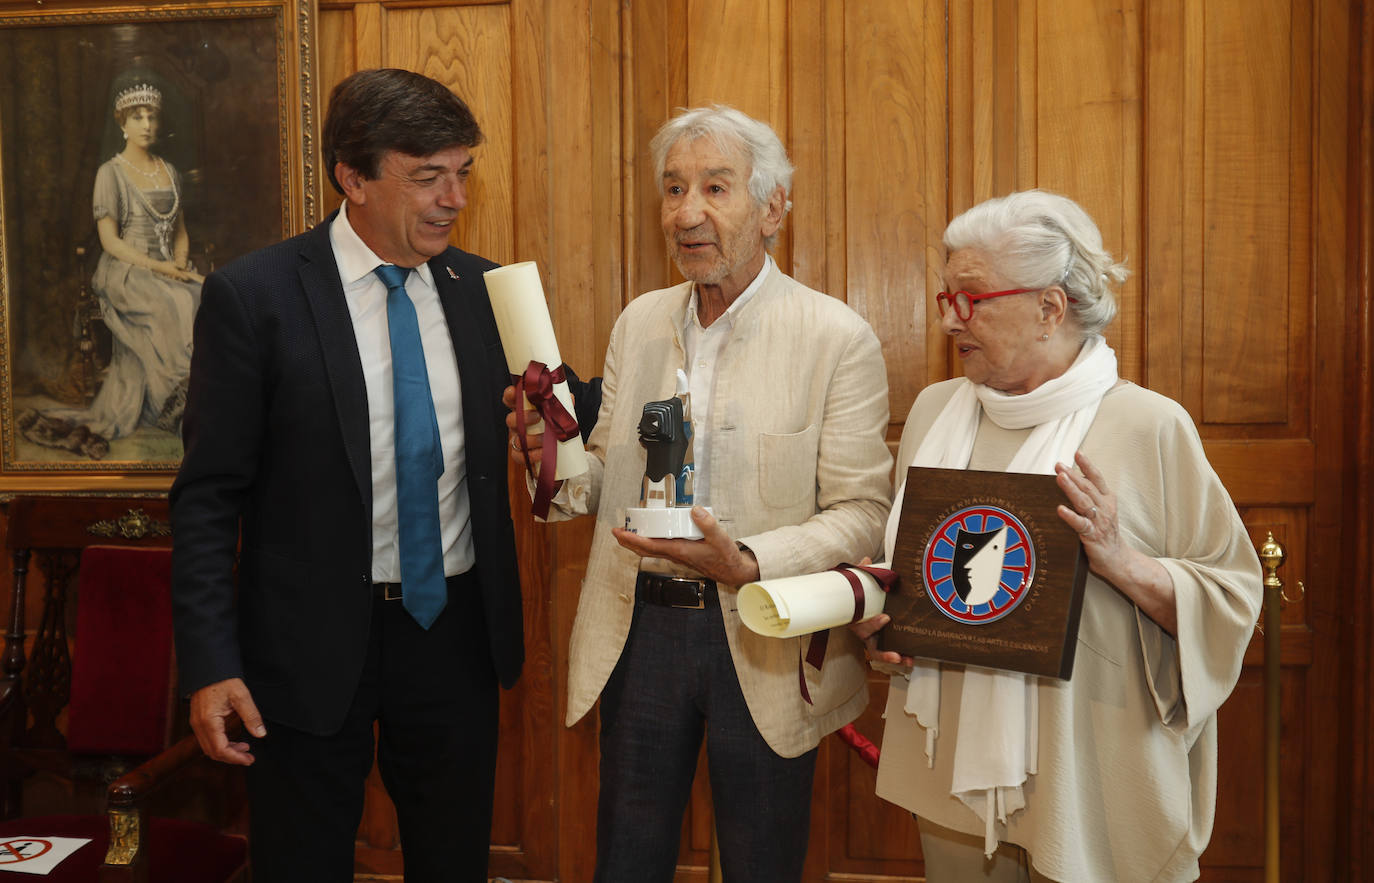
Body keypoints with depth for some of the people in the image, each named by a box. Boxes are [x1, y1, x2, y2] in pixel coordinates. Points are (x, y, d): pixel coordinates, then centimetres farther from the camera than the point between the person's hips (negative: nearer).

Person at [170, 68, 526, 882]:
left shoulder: (481, 288, 2)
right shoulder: (253, 295, -10)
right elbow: (209, 495, -9)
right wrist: (211, 664, -13)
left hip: (457, 629, 4)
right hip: (314, 642, -3)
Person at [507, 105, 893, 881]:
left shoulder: (839, 338, -10)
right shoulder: (639, 322, 6)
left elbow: (863, 513, -12)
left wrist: (747, 563, -26)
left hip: (761, 642, -3)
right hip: (640, 629, 4)